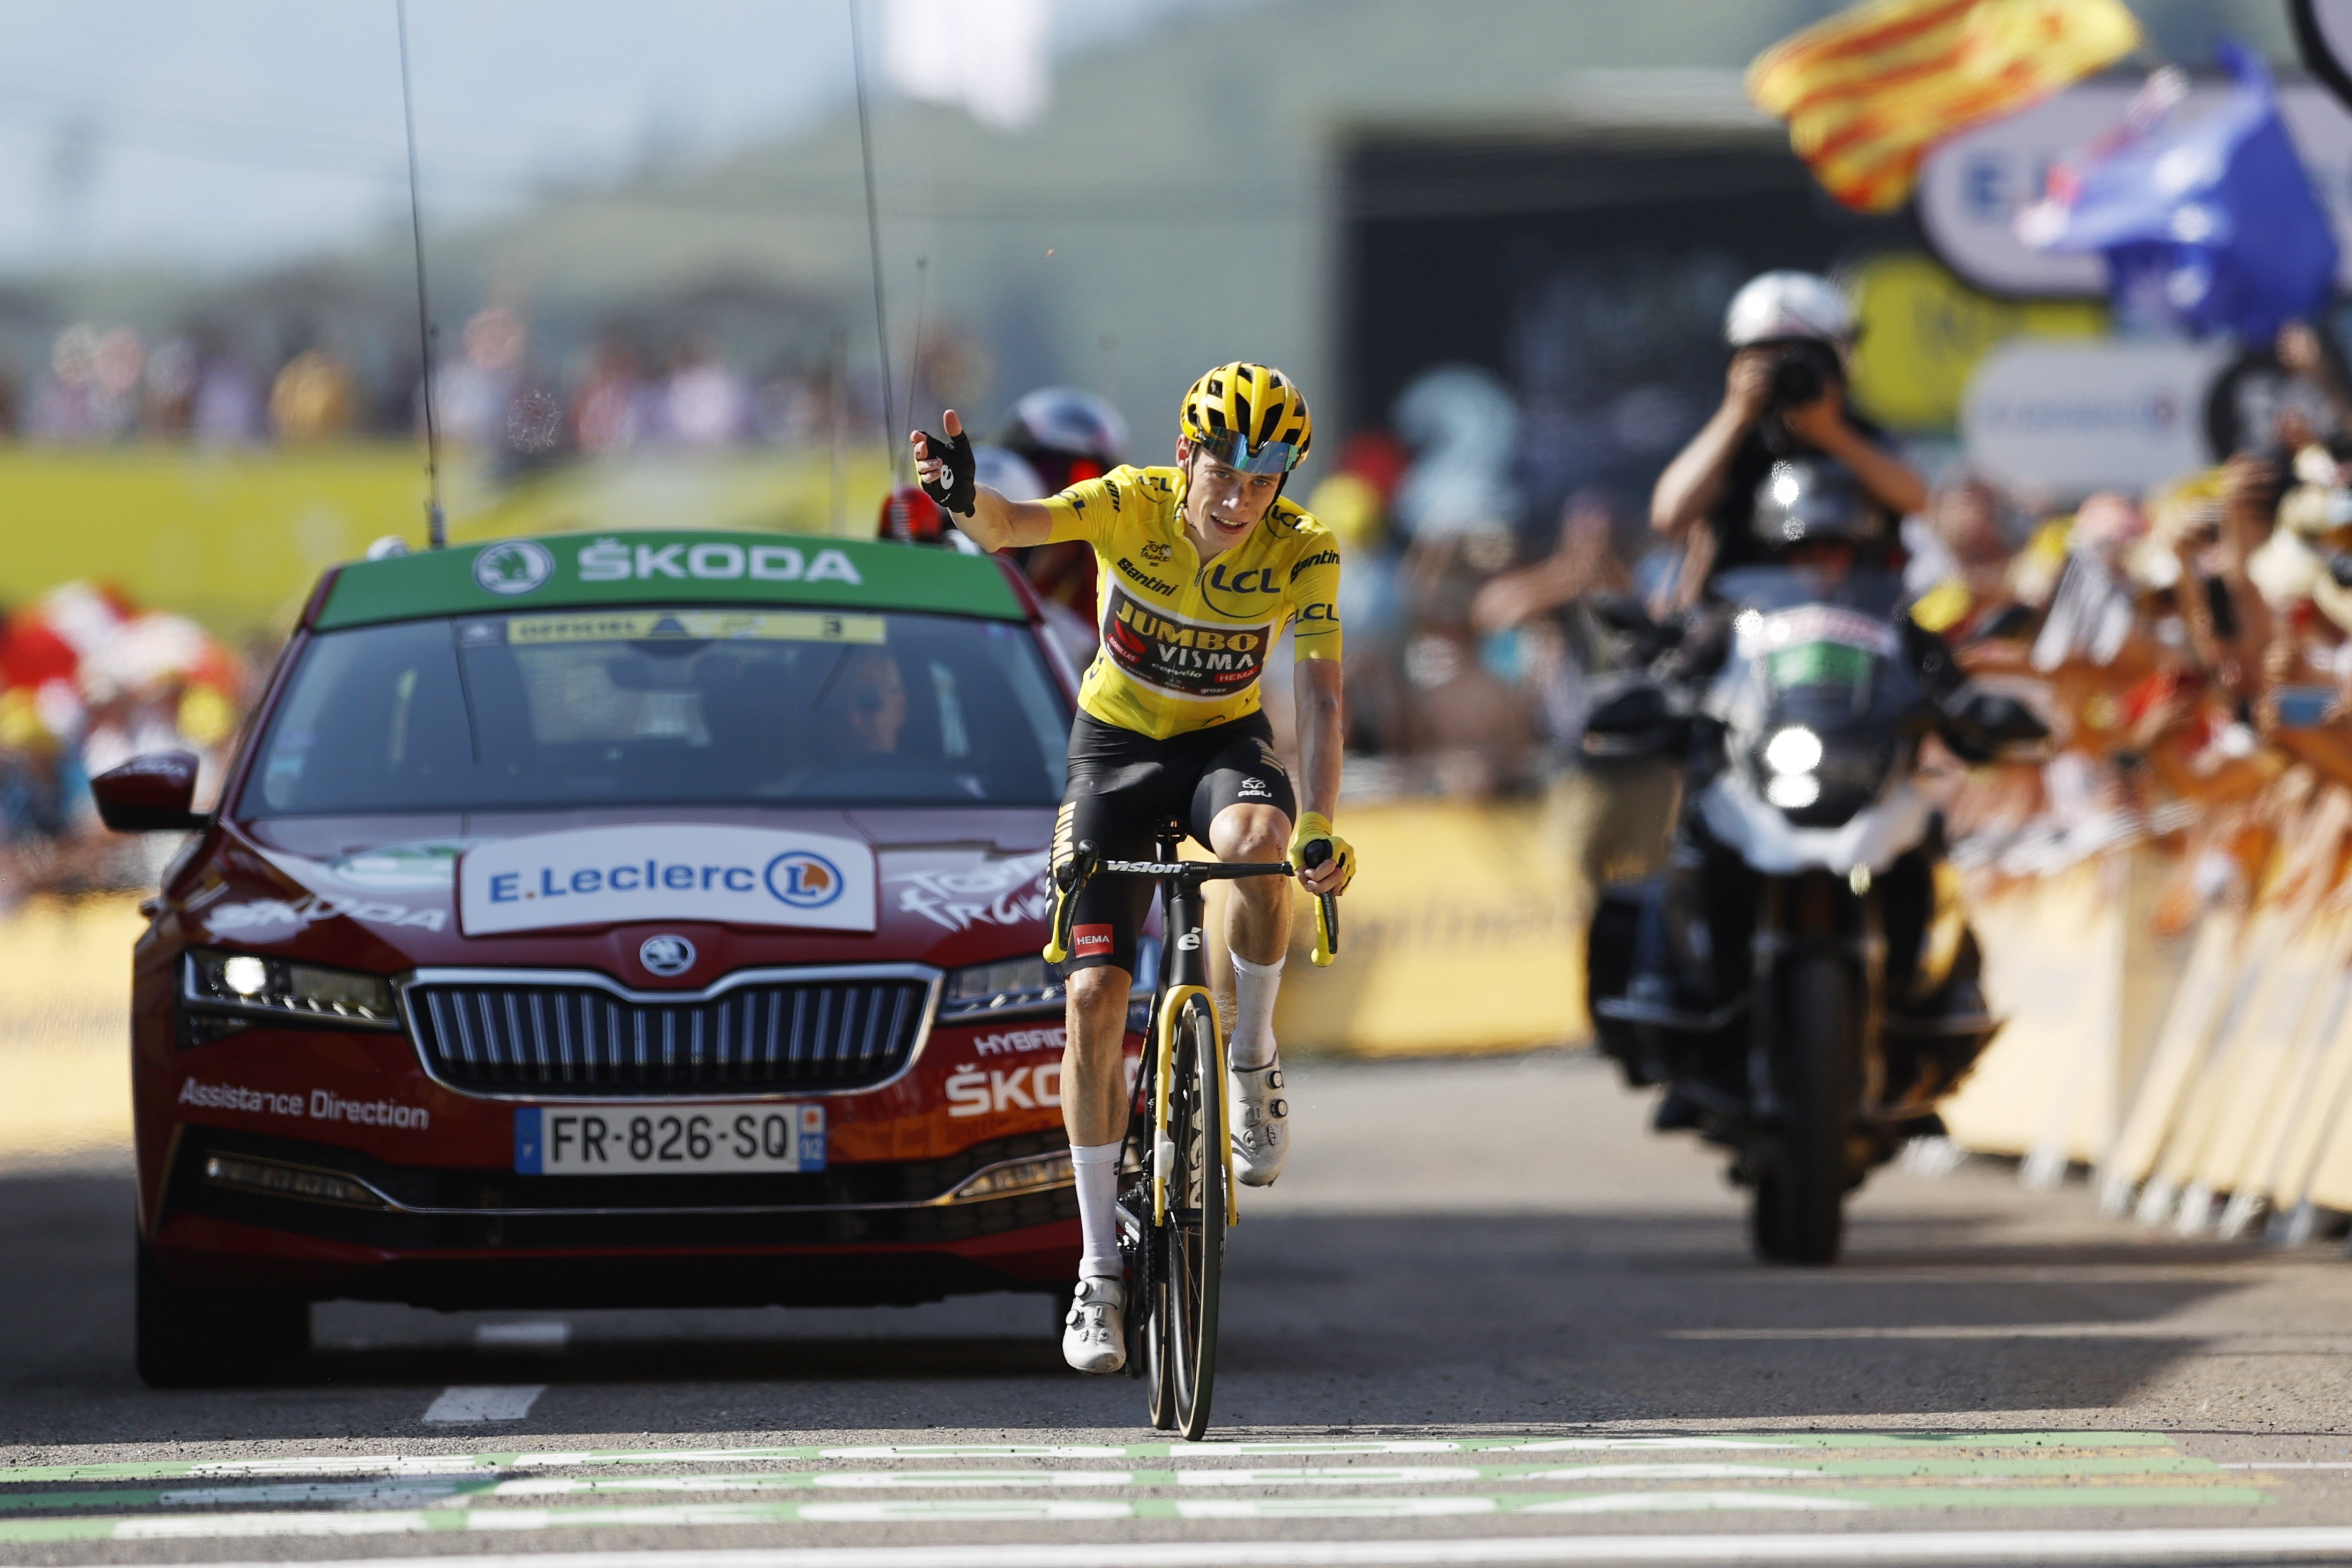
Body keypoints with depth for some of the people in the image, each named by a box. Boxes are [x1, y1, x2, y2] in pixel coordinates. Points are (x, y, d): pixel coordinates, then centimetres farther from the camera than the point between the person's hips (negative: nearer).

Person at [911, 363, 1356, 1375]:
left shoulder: (1301, 555, -20)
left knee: (1260, 843, -38)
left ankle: (1254, 1065, -12)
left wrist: (1319, 828, -39)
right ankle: (1100, 1271, 0)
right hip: (1117, 741, 0)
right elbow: (1013, 528, -40)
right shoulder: (1133, 506, -23)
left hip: (1224, 740, 0)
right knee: (1094, 994, -10)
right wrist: (966, 500, -64)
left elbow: (1319, 698, -25)